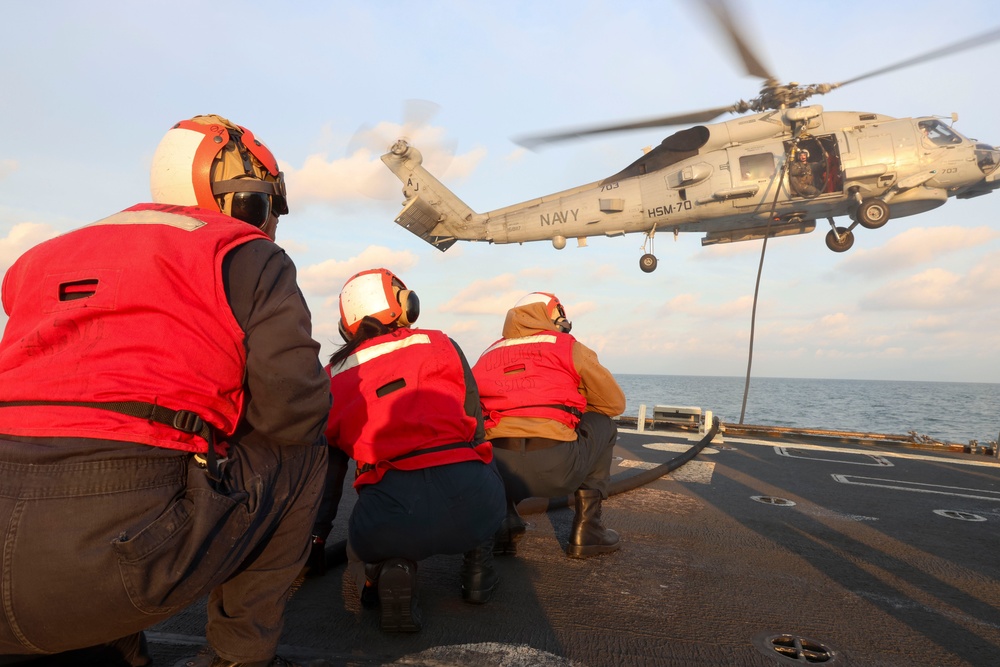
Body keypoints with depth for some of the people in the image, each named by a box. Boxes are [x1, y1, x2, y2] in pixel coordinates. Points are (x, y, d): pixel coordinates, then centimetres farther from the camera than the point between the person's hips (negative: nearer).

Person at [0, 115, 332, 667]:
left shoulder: (45, 256, 23)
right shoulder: (247, 255, 3)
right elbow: (296, 409, -6)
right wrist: (228, 408, 17)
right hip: (114, 561, -7)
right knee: (300, 450, 14)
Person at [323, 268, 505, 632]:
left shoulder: (333, 376, 19)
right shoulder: (439, 345, 14)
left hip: (387, 513, 0)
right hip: (470, 503, 0)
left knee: (362, 545, 35)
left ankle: (388, 568, 2)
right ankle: (477, 566, 25)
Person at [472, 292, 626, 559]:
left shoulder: (488, 355, 20)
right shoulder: (568, 347, 12)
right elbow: (615, 403, 17)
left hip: (494, 470, 3)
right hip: (556, 468, -3)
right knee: (603, 426, 26)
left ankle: (503, 517, 14)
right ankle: (586, 530, 22)